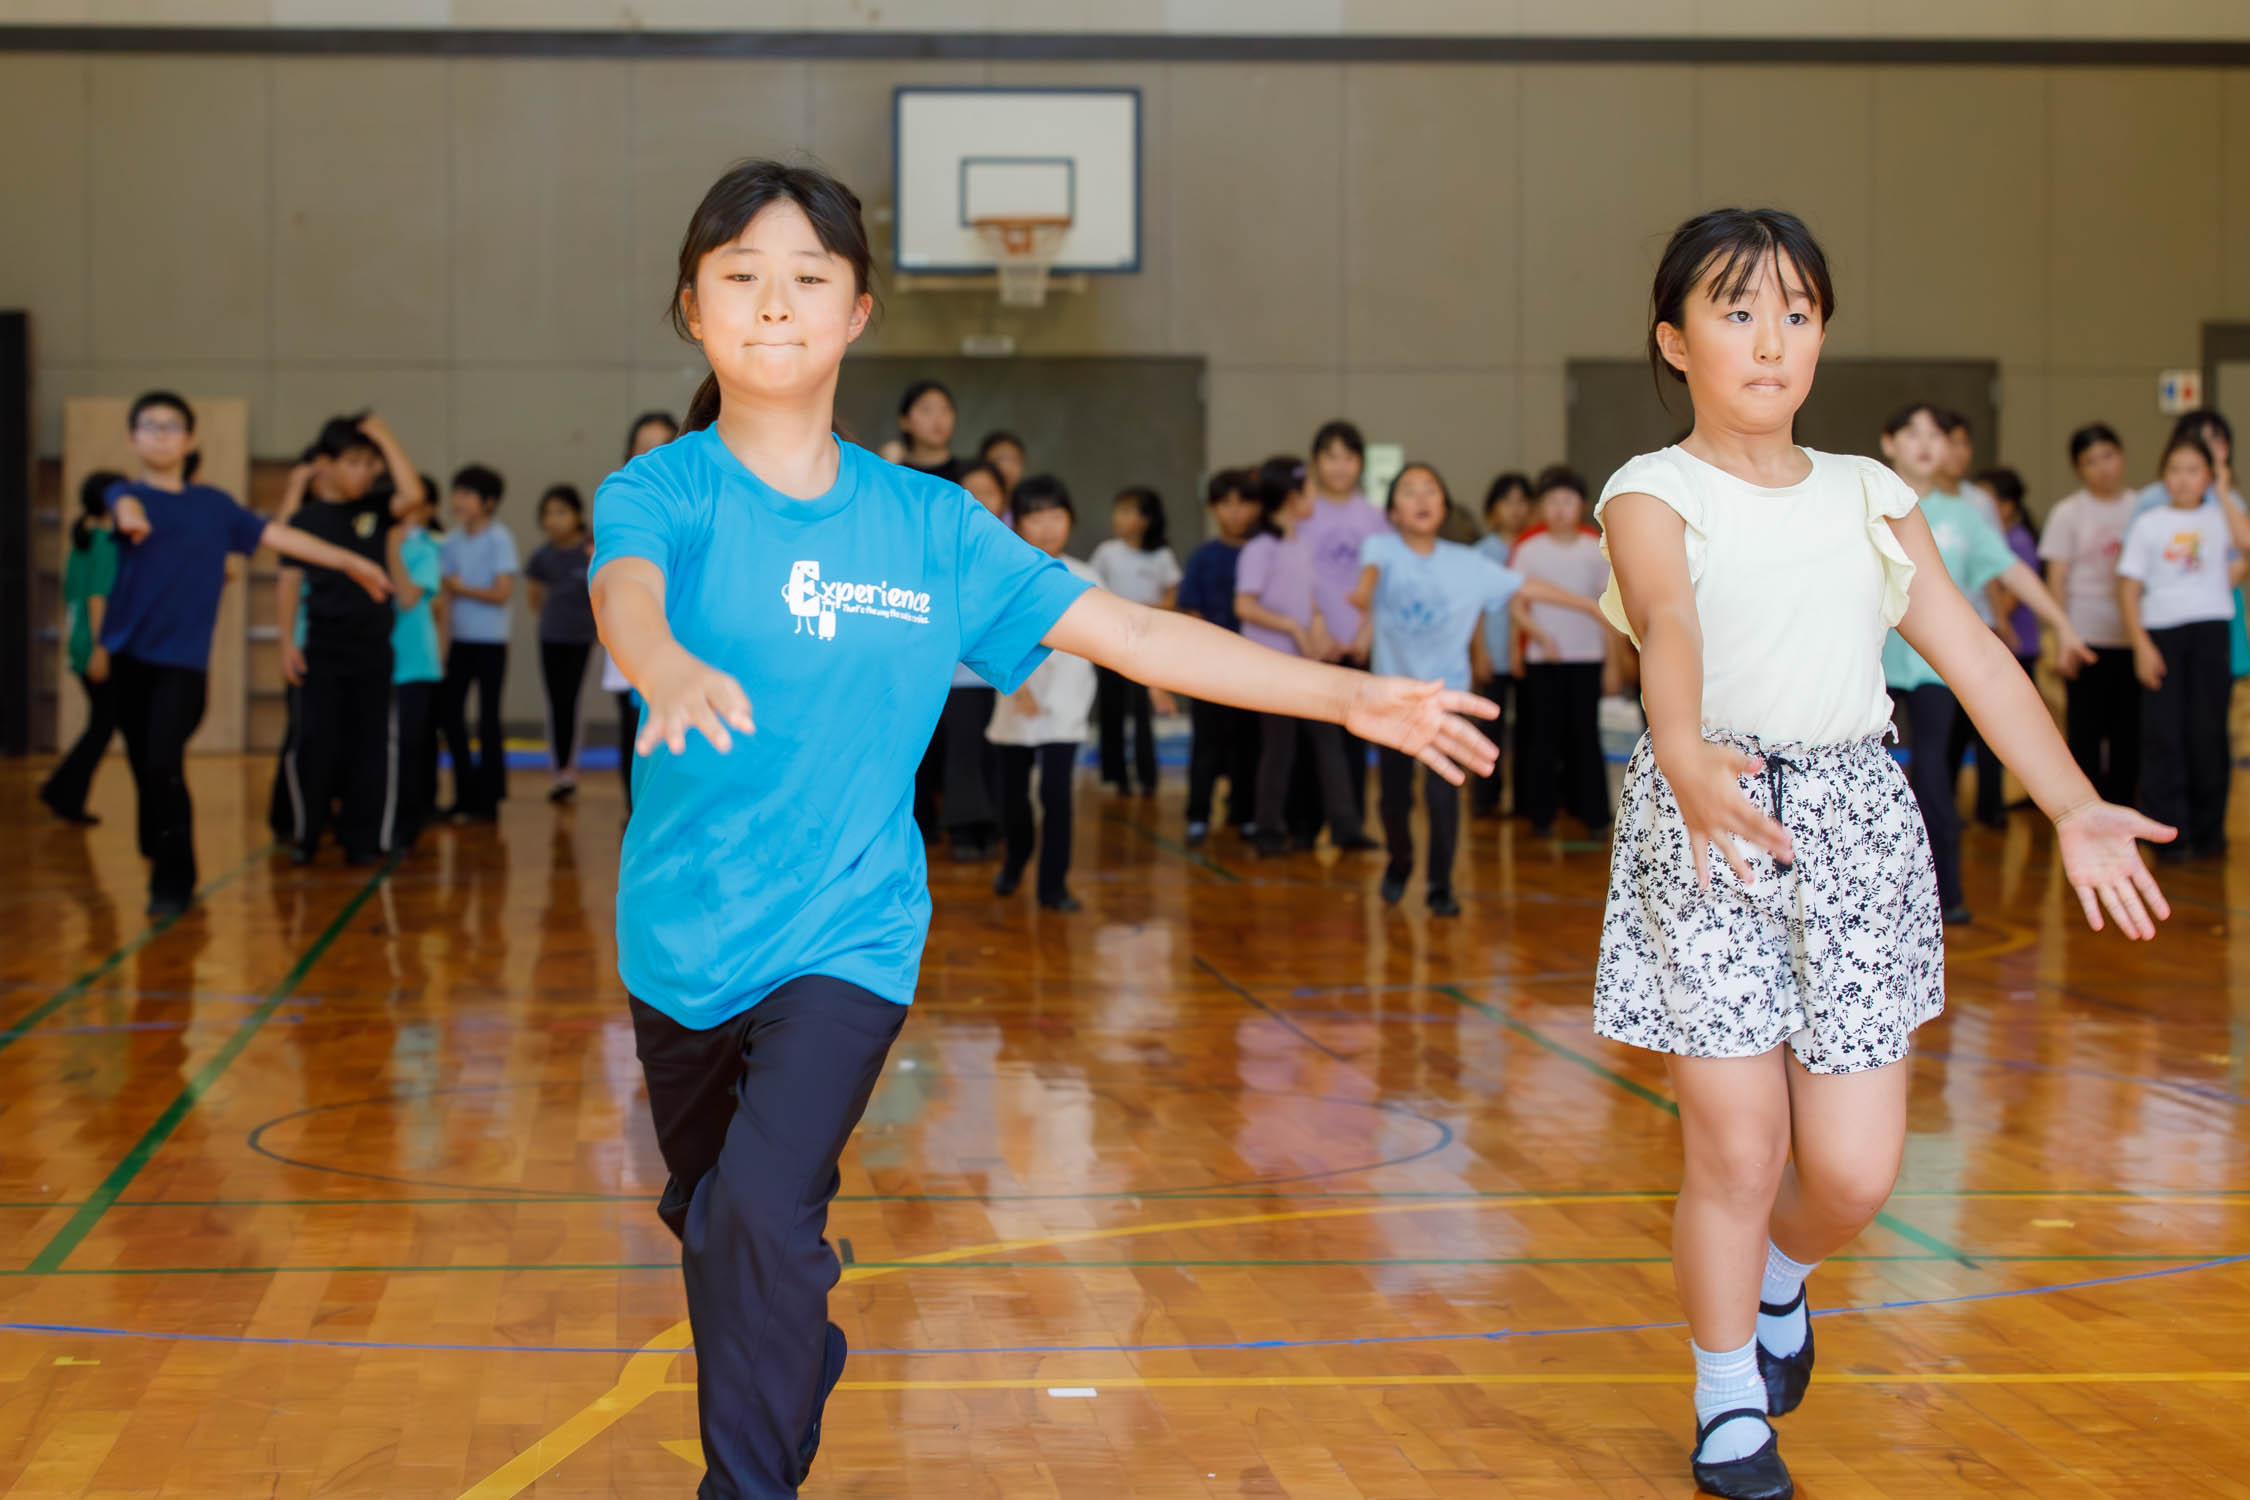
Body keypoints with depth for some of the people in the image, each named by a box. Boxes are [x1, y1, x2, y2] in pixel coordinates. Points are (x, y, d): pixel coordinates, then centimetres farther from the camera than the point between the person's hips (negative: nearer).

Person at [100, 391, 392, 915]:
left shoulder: (215, 505, 11)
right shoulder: (130, 494, 3)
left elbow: (278, 535, 15)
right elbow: (126, 507, -21)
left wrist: (352, 563, 15)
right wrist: (131, 517, -47)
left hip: (185, 660, 0)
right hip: (130, 655, 0)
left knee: (163, 766, -15)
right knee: (146, 770, 5)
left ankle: (173, 883, -7)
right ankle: (162, 867, 23)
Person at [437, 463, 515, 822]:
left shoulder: (499, 540, -9)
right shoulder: (454, 540, 7)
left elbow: (503, 592, -14)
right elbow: (447, 591, 8)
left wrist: (462, 588, -13)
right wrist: (444, 635, 2)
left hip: (490, 642, -6)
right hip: (460, 640, 6)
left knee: (488, 719, 0)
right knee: (449, 714, 4)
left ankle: (487, 800, 8)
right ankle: (465, 793, 16)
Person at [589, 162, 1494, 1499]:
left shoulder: (929, 525, -2)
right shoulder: (661, 492, -8)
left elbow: (1123, 629, 0)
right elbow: (628, 589, -30)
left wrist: (1351, 697, -3)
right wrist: (671, 667, -55)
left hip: (847, 935, -1)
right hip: (682, 937, 1)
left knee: (765, 1205, -23)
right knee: (712, 1226, 21)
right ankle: (802, 1365, 51)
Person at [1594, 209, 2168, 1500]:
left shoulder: (1870, 498, 11)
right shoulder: (1655, 496, -2)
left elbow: (1974, 652, 2)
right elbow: (1667, 623, -24)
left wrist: (2074, 805, -12)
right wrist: (1688, 755, -45)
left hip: (1856, 823, 4)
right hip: (1709, 820, -3)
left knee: (1855, 1169, 2)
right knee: (1738, 1147, -3)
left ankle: (1779, 1275, 38)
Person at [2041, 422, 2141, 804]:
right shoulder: (2068, 513, 1)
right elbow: (2057, 581, 0)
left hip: (2133, 639, 3)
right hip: (2086, 639, -2)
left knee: (2129, 734, 3)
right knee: (2085, 733, -2)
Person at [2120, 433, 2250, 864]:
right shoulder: (2149, 523, 8)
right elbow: (2129, 588, 3)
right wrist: (2141, 645, -7)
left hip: (2211, 632, 0)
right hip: (2161, 633, 0)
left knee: (2208, 732, 1)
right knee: (2163, 733, -2)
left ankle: (2208, 831, 12)